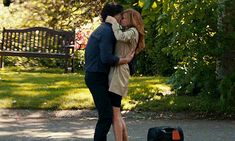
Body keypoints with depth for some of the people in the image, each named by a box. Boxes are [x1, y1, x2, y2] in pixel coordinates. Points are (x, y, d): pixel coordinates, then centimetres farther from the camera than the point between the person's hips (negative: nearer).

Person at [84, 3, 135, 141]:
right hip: (97, 78, -10)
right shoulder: (107, 31, -15)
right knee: (106, 115, -9)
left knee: (107, 113, 15)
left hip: (95, 76, 10)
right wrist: (126, 60, -14)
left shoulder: (102, 29, 17)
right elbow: (106, 58, -25)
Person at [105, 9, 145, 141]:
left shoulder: (133, 31, -4)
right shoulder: (127, 32, 24)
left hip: (119, 72, -10)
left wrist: (113, 22, -11)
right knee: (117, 113, 12)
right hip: (114, 72, 10)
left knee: (114, 113, -11)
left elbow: (120, 37, -23)